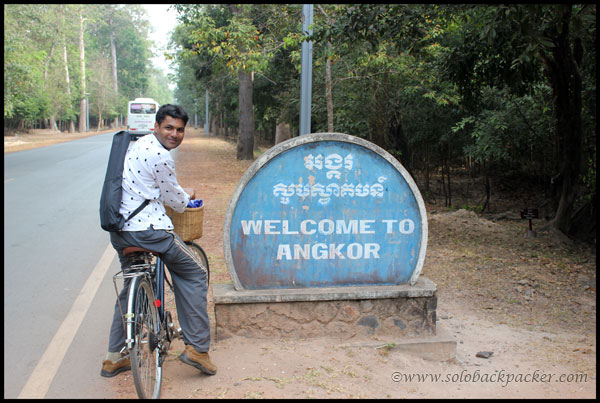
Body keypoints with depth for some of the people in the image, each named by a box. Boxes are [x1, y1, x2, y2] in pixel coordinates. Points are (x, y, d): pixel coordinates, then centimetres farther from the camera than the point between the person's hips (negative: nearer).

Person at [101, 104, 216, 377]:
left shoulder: (138, 144, 16)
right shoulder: (160, 157, -14)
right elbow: (176, 202, -3)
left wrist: (181, 195, 28)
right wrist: (187, 196, 18)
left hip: (119, 230, 10)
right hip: (147, 230, -10)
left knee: (131, 287, 22)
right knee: (194, 274, 4)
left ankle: (114, 358, 29)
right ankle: (196, 347, 4)